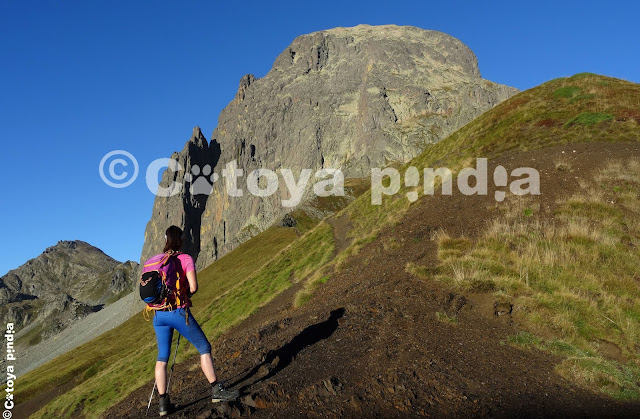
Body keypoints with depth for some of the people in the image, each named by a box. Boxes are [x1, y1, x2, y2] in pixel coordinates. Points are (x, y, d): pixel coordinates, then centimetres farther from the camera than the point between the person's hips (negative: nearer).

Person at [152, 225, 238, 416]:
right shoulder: (185, 259, -8)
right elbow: (193, 287, -15)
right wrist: (186, 295, 5)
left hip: (159, 314, 5)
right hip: (179, 312, -5)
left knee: (162, 357, 12)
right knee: (204, 348, 7)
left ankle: (163, 402, 15)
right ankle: (216, 390, 9)